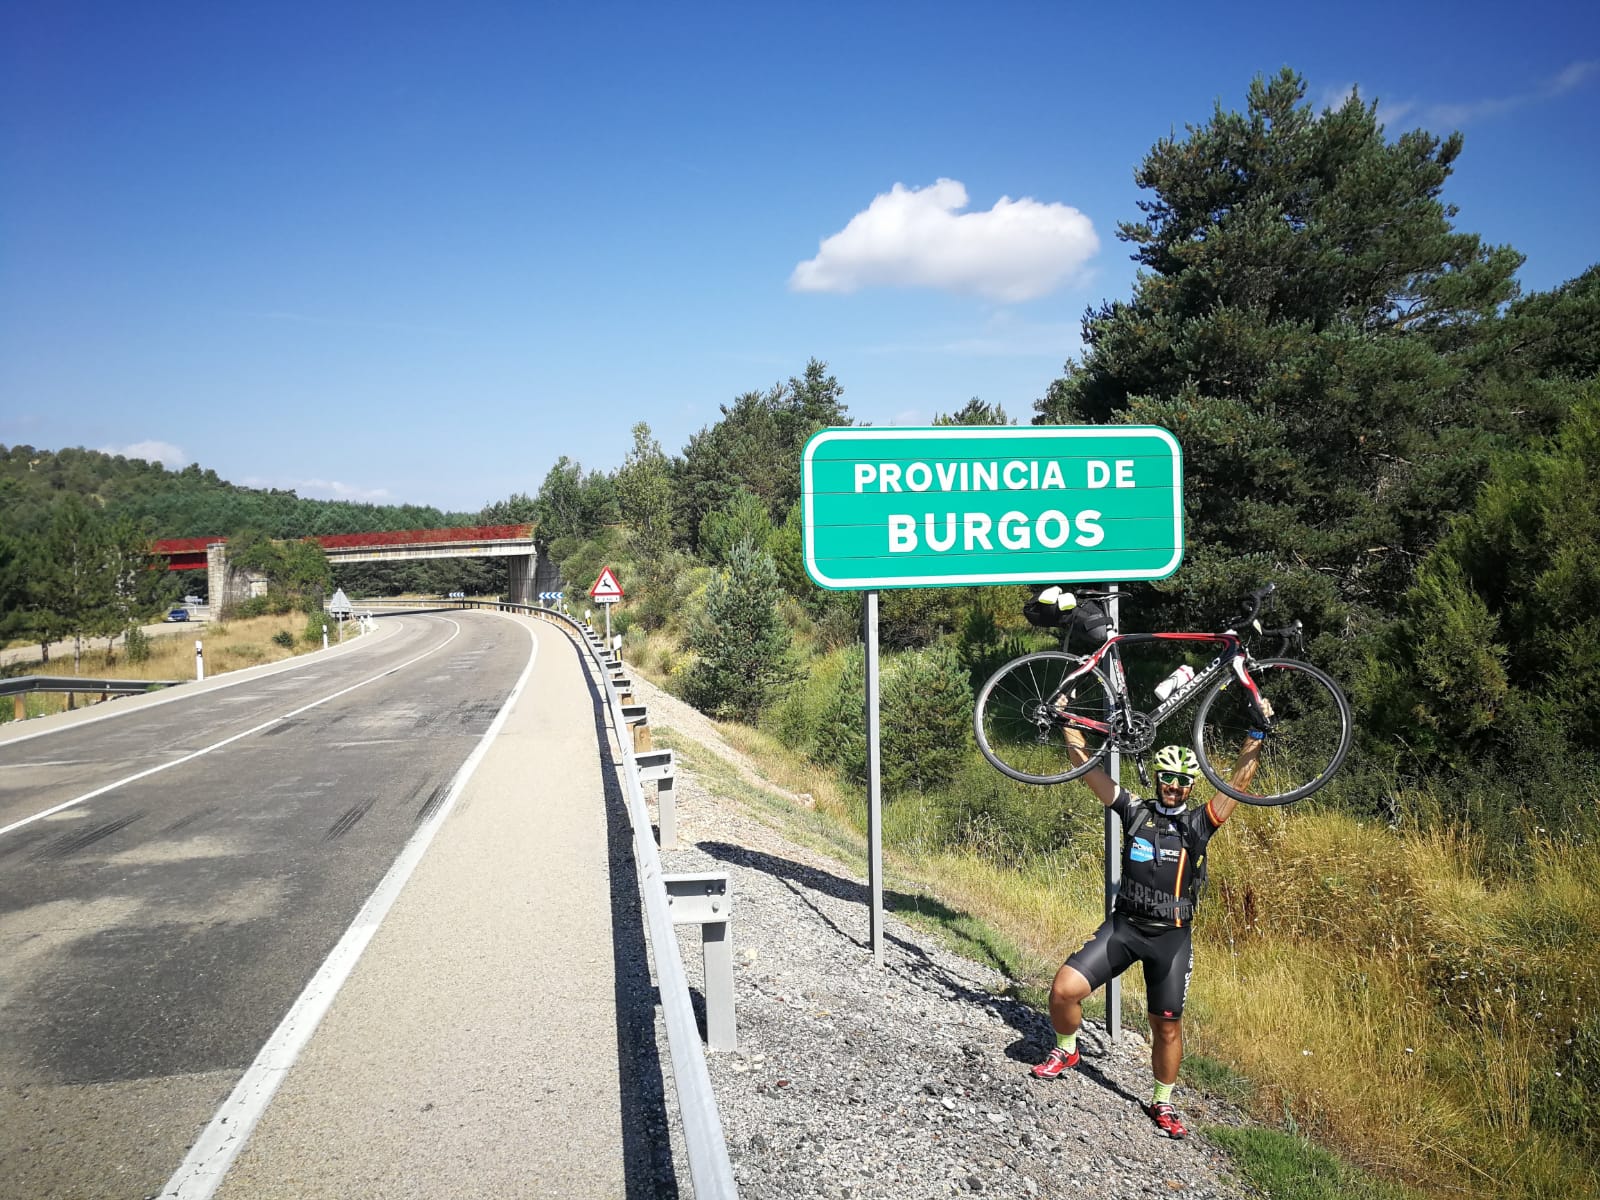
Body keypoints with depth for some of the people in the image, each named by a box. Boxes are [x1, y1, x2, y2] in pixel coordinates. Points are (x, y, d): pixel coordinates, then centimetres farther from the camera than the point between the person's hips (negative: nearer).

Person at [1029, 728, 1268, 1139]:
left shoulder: (1198, 824, 0)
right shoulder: (1135, 810, 2)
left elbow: (1239, 781, -8)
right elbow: (1085, 766, -1)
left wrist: (1257, 733, -14)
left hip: (1171, 938, 0)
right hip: (1123, 925, 1)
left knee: (1167, 1025, 7)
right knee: (1064, 989, -13)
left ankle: (1162, 1104, 30)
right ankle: (1066, 1050, 17)